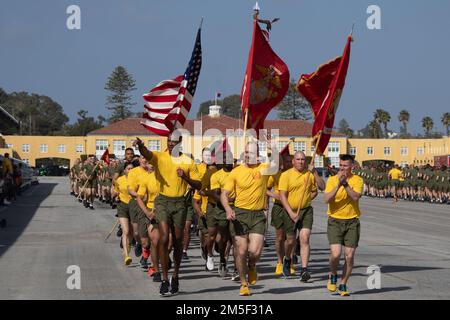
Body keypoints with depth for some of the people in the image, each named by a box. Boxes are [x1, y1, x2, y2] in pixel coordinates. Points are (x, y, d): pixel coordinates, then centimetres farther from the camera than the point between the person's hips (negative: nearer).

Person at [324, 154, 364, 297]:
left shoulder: (357, 180, -1)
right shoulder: (332, 180, -1)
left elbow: (355, 197, -18)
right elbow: (327, 199, -15)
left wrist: (345, 183, -22)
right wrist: (338, 184, -22)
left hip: (352, 221, 1)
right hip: (335, 221, -1)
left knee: (349, 255, -1)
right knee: (335, 253, -15)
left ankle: (343, 285, 14)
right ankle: (333, 275, 15)